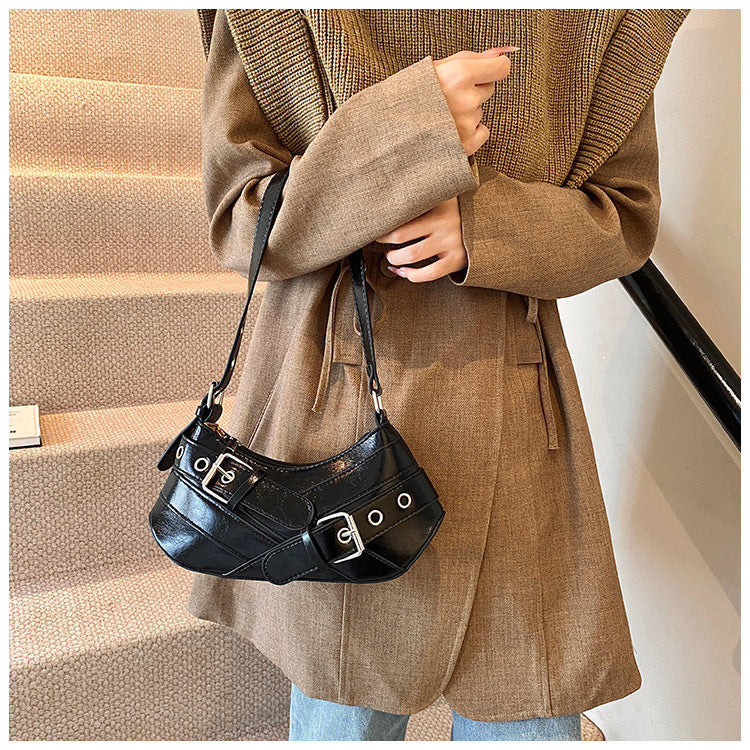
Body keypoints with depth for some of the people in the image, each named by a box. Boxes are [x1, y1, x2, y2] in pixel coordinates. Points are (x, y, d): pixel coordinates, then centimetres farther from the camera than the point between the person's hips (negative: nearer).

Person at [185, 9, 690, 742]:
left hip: (514, 431, 2)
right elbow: (238, 218, -6)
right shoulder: (267, 21, -2)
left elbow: (625, 210, 4)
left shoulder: (605, 21, 4)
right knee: (344, 707, 15)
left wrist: (484, 225, -16)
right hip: (340, 404, -1)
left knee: (529, 713, 11)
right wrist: (413, 137, -21)